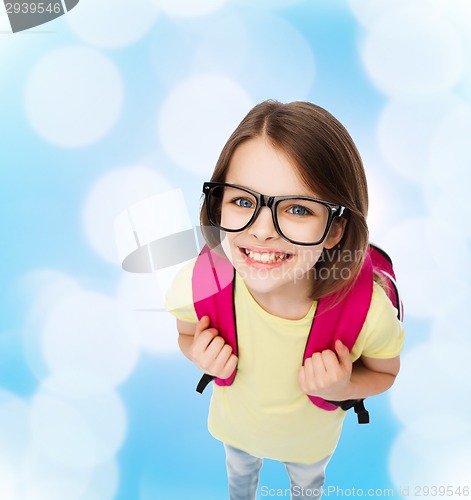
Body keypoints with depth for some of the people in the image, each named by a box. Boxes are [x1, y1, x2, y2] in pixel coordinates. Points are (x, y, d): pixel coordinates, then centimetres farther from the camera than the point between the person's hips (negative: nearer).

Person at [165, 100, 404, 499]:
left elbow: (384, 372, -15)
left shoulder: (369, 310, -39)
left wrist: (343, 388, -35)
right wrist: (202, 357, -34)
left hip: (312, 438, 0)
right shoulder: (197, 284, -36)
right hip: (235, 426, 1)